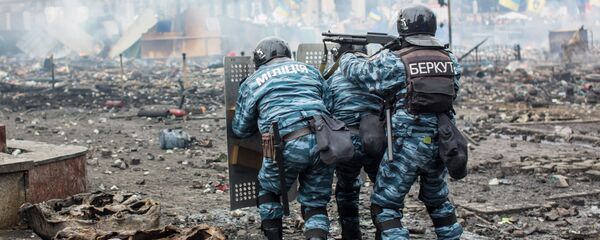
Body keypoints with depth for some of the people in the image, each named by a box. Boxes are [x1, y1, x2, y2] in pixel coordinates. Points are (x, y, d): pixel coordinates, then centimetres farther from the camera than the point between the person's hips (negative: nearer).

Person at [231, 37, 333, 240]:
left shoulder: (251, 83, 17)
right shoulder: (309, 70, 23)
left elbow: (240, 130, 22)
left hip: (287, 147, -2)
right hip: (321, 142, 2)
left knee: (268, 193, 26)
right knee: (316, 205, 16)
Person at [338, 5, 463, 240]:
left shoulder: (395, 62, -9)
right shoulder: (450, 60, 4)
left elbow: (355, 70, 1)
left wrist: (347, 56, 26)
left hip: (407, 145, -5)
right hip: (440, 144, 5)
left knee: (385, 206, 4)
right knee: (438, 200, 26)